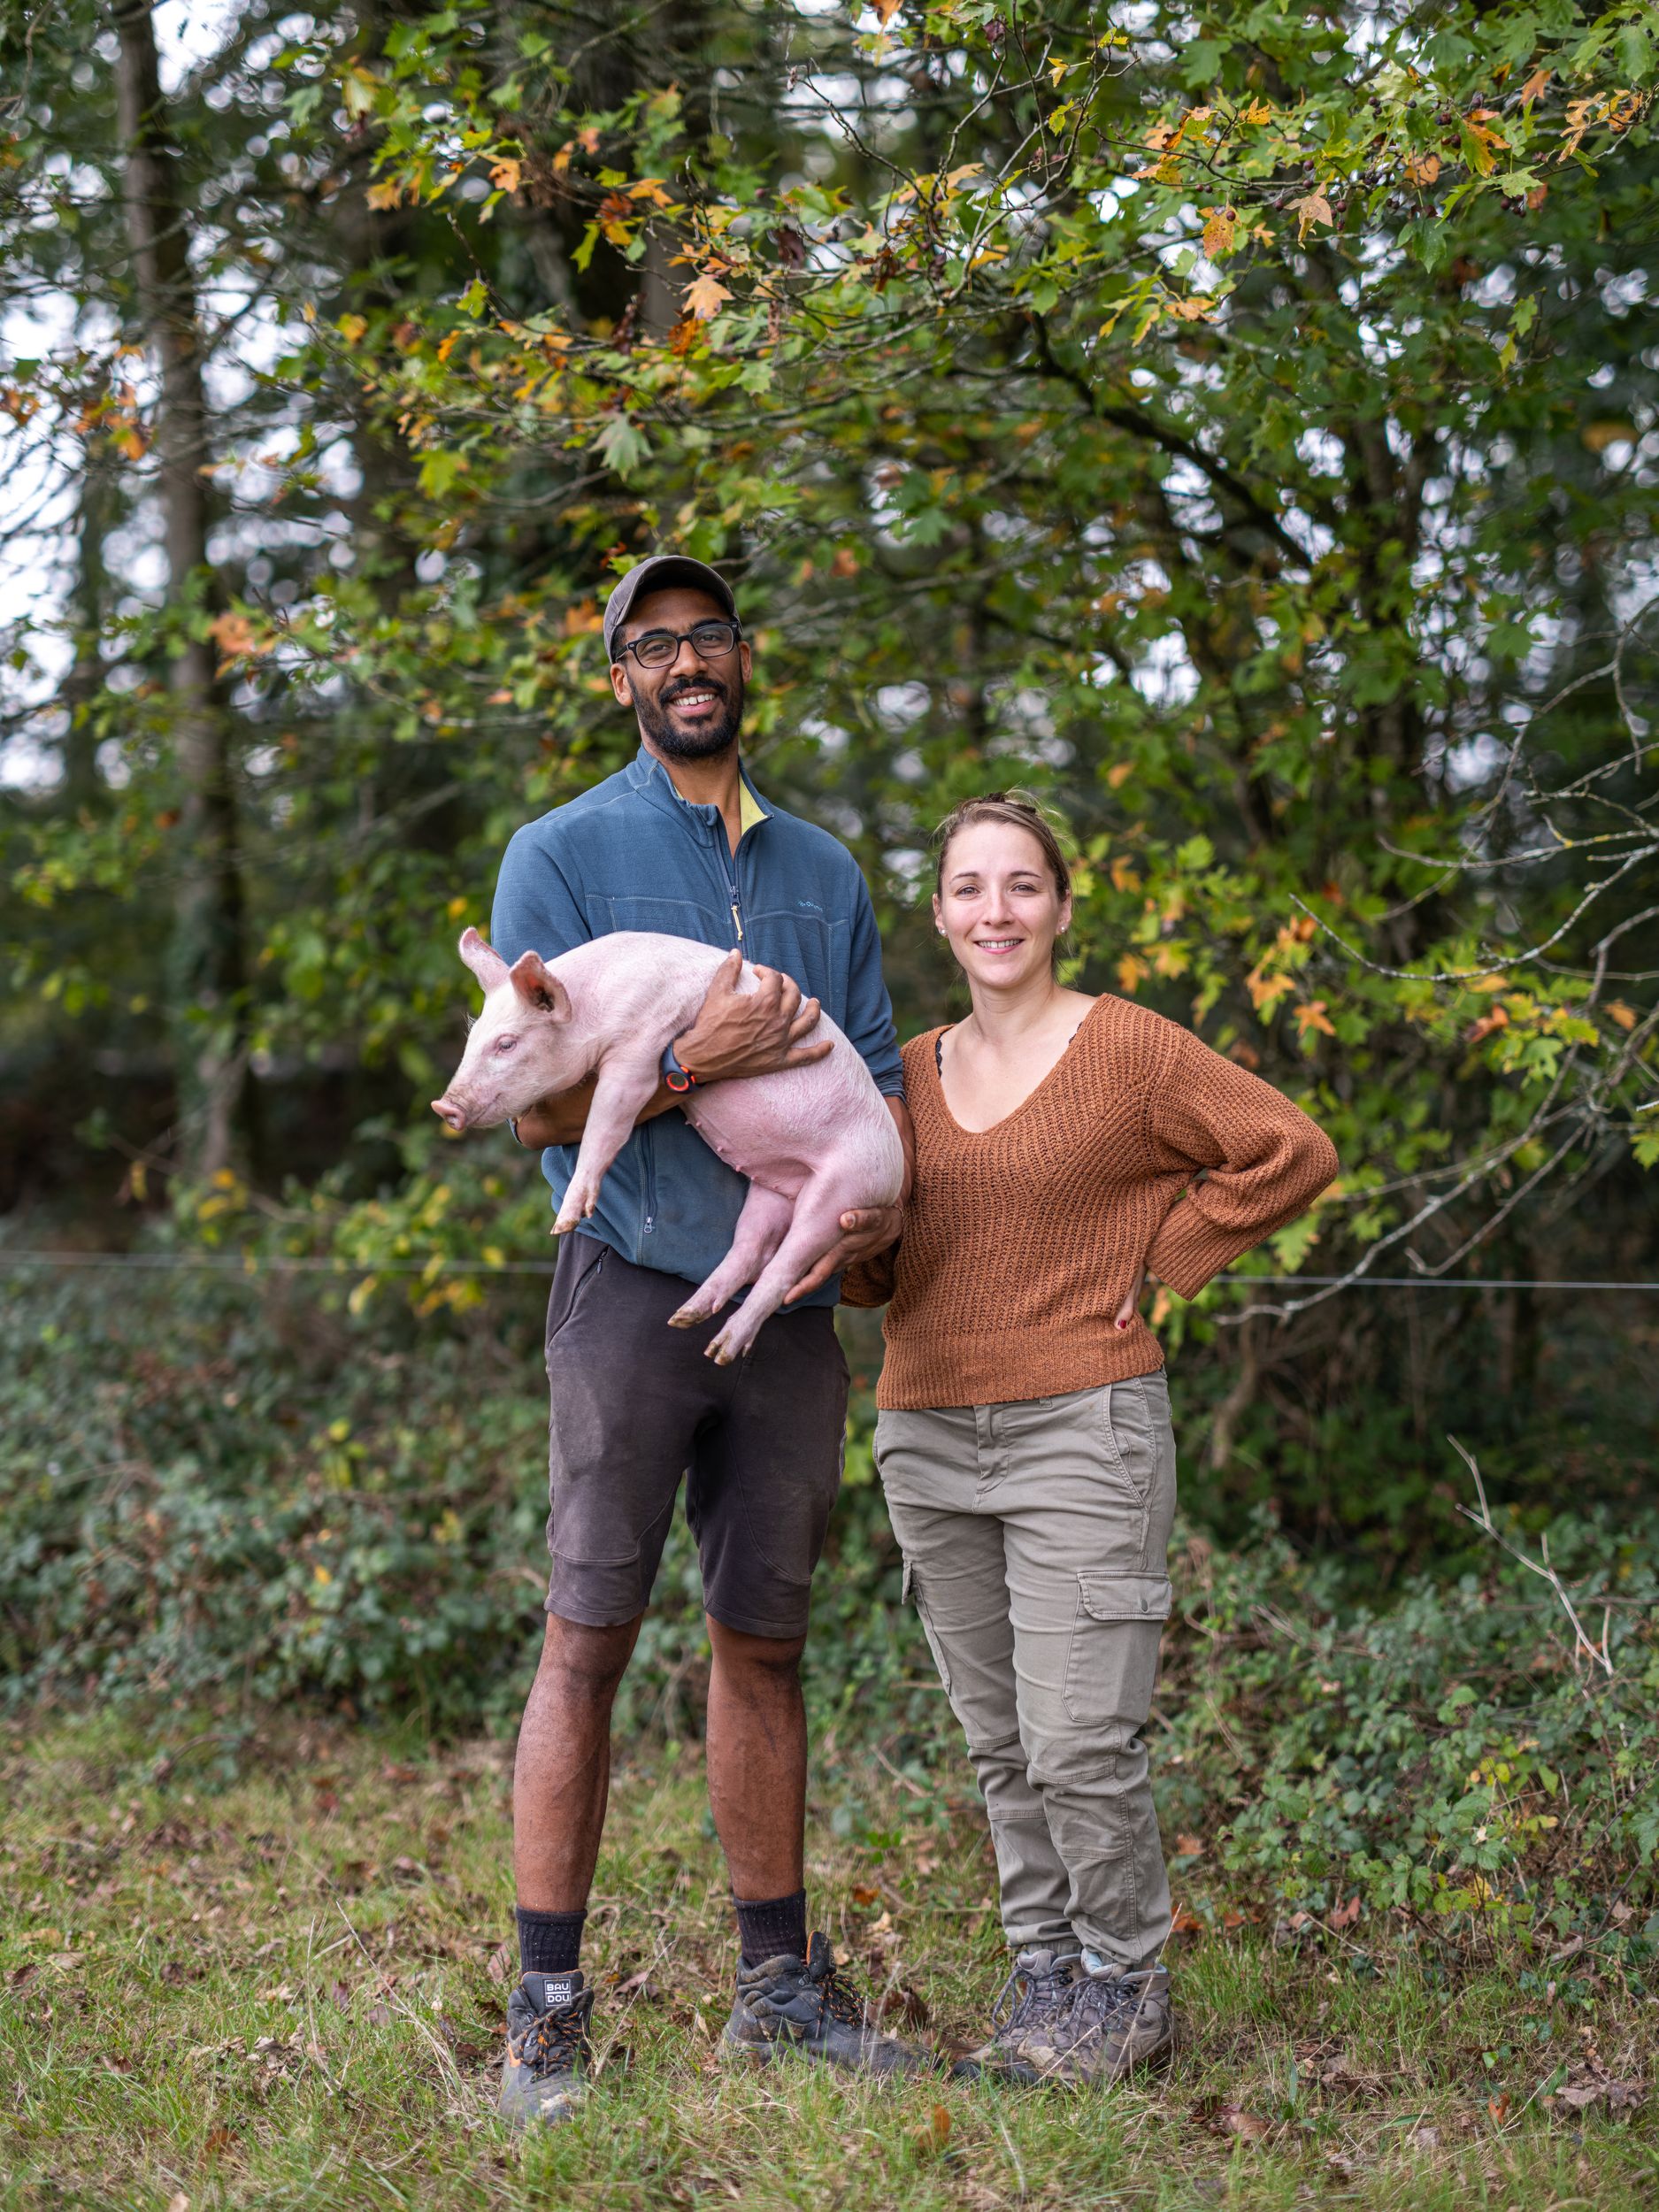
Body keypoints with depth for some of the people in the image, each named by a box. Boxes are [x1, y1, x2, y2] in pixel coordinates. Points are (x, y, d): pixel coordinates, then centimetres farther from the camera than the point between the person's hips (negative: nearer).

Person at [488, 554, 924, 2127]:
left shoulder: (824, 871, 16)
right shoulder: (564, 855, 2)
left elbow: (878, 1080, 15)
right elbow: (537, 1105, -6)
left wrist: (879, 1197, -6)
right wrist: (696, 1060, -20)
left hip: (792, 1307, 4)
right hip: (637, 1290, -4)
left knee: (764, 1644, 11)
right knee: (589, 1640, -5)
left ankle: (777, 1985, 20)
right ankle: (547, 2010, 2)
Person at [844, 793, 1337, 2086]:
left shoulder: (1126, 1048, -3)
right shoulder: (912, 1072, 12)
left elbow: (1292, 1153, -4)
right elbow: (873, 1269, 16)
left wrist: (1158, 1263, -4)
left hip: (1081, 1429, -5)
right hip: (927, 1435, 5)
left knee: (1080, 1744, -7)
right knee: (1000, 1745, 11)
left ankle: (1128, 1988, 11)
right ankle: (1044, 1970, 24)